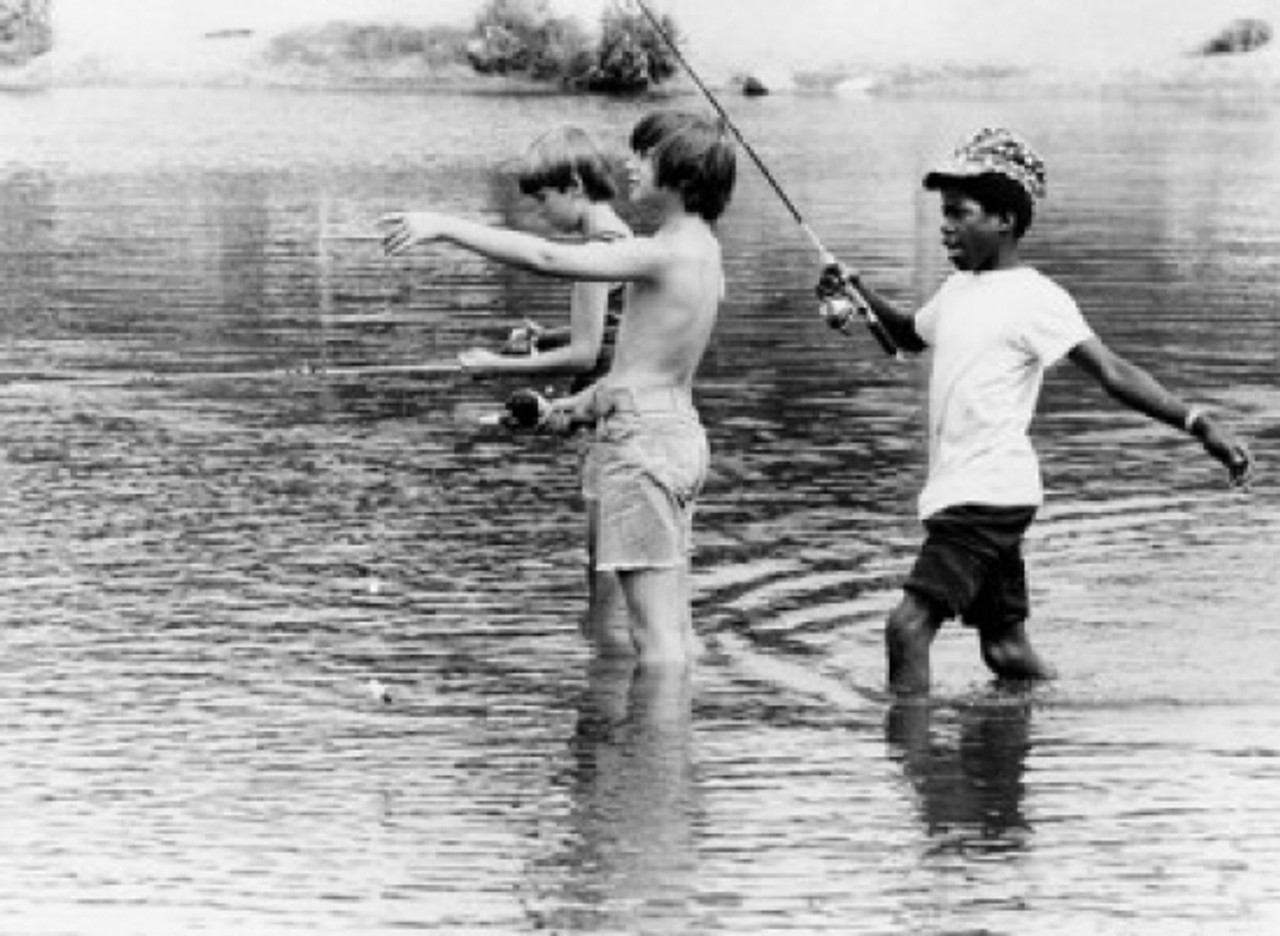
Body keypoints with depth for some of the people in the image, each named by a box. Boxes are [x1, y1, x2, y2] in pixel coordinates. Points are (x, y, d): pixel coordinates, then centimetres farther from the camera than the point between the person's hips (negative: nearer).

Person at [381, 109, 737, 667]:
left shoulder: (667, 252, -17)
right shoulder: (703, 251, 12)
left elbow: (545, 257, -20)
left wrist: (445, 226, -16)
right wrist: (583, 405, 29)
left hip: (641, 437, -10)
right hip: (677, 431, 10)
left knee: (655, 629, -9)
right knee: (669, 625, 13)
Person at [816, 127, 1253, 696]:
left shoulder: (1033, 299, -12)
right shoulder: (959, 289, 15)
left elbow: (1111, 372, -19)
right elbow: (910, 336, 34)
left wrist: (1194, 422, -30)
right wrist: (856, 292, 16)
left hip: (989, 494, -9)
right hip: (955, 493, 9)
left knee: (910, 621, -19)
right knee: (1006, 645, 15)